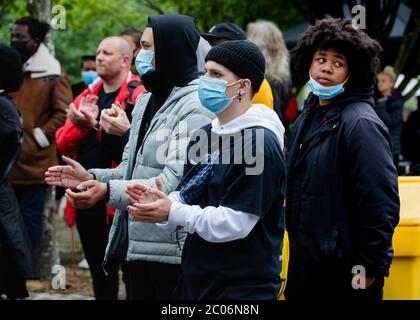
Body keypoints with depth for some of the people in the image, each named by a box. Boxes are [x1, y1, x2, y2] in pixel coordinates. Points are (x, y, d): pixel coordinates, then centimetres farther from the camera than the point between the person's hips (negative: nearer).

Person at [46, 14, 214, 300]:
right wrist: (91, 177, 3)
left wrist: (110, 191, -32)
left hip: (173, 251, -8)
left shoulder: (196, 107, -14)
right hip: (137, 242, 8)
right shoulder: (146, 101, 16)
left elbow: (176, 180, -24)